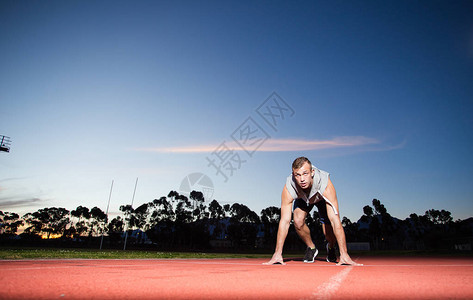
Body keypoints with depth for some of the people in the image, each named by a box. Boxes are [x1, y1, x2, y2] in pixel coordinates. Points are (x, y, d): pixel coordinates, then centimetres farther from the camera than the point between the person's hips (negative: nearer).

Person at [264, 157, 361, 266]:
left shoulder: (325, 184, -43)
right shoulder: (288, 188, -38)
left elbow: (335, 220, -43)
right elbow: (284, 221, -35)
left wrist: (344, 254, -44)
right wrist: (278, 253, -36)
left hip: (322, 198, -1)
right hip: (302, 198, 1)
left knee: (329, 234, -11)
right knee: (298, 221, -25)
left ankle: (331, 247, 28)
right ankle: (311, 248, 6)